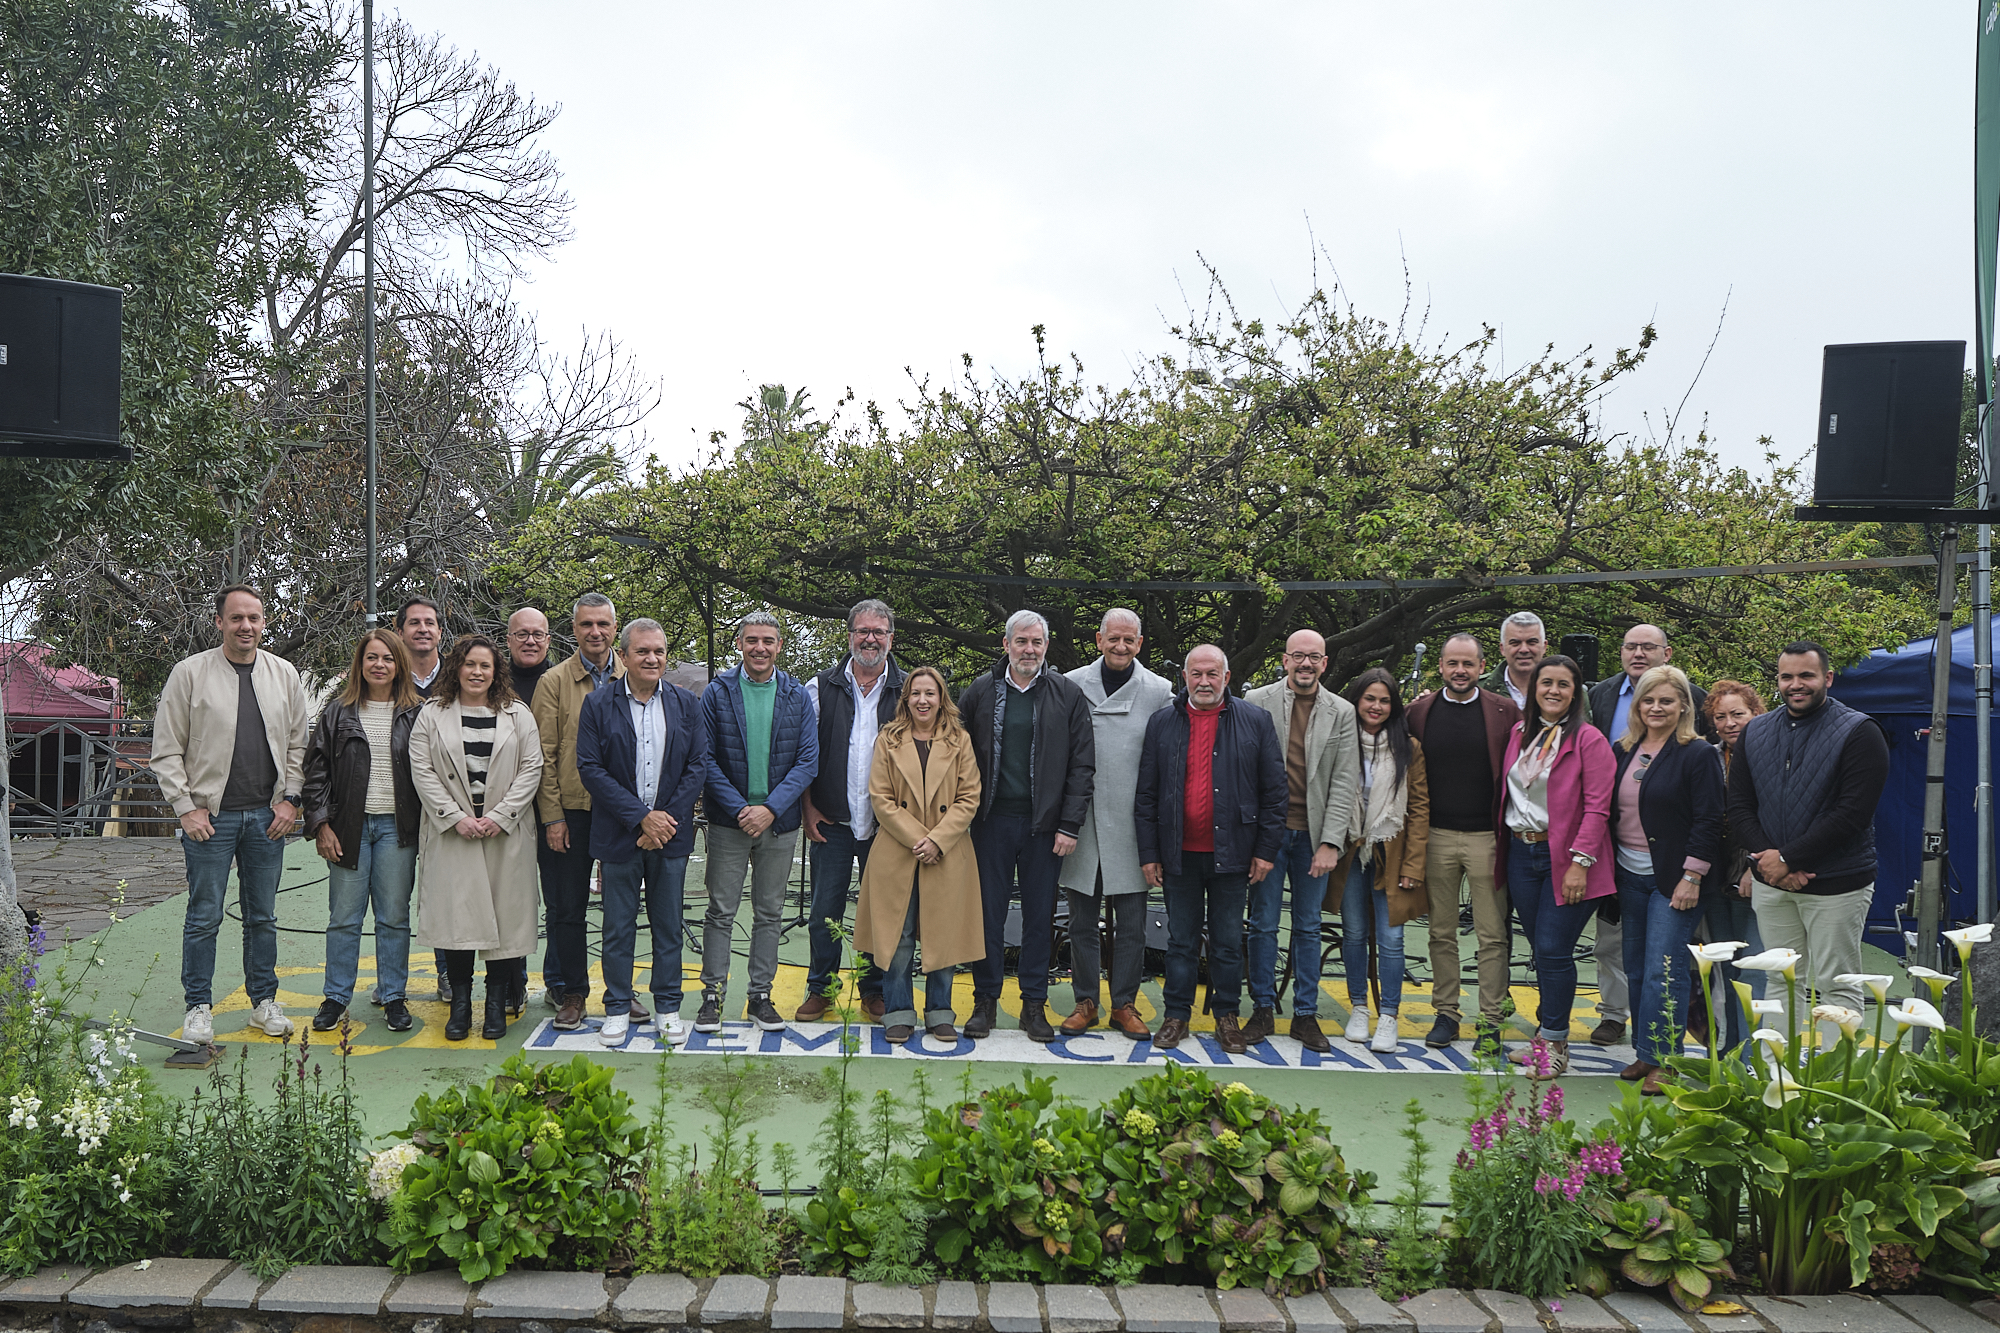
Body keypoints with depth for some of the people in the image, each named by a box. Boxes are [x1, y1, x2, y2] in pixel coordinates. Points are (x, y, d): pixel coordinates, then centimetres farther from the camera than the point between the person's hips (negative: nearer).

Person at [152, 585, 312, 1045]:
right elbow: (167, 750, -2)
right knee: (204, 917, 1)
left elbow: (299, 743, 11)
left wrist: (290, 798, 2)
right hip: (211, 816, -3)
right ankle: (198, 1007, 13)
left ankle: (264, 1001, 22)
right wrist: (187, 807, -8)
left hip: (267, 816, 3)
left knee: (262, 916, 11)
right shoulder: (190, 673, -3)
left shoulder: (283, 674, 6)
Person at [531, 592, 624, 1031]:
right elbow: (545, 755, -1)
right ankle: (572, 992, 16)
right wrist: (552, 817, -7)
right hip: (569, 810, -1)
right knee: (567, 908, 4)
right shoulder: (554, 682, 1)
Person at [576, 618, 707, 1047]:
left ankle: (668, 1008, 20)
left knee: (668, 925, 10)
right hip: (619, 833, -2)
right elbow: (589, 768, -8)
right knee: (618, 927, 6)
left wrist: (666, 819, -9)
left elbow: (698, 766, 2)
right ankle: (617, 1008, 18)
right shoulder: (598, 704, -2)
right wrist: (641, 817, -14)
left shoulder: (687, 705, 5)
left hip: (670, 833, 2)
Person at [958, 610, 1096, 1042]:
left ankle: (1034, 1004, 15)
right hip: (993, 819, 1)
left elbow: (1082, 765, 1)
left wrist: (1069, 825, -5)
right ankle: (986, 1001, 15)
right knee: (989, 910, 4)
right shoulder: (980, 692, 6)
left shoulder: (1068, 695, 3)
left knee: (1040, 914, 5)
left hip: (1045, 825, 0)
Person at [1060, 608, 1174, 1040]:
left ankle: (1124, 1005, 17)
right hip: (1083, 824, 1)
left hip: (1131, 826, 0)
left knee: (1131, 924, 5)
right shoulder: (1071, 686, 2)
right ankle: (1085, 1002, 19)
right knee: (1082, 920, 8)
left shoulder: (1160, 692, 1)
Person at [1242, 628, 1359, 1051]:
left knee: (1308, 927, 8)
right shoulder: (1257, 701, 0)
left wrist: (1330, 842, -8)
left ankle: (1306, 1014, 17)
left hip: (1314, 835, 1)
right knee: (1263, 924, 3)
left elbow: (1345, 781, 0)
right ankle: (1263, 1009, 16)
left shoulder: (1342, 712, 4)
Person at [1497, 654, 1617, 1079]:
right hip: (1522, 853, 6)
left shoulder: (1589, 740, -8)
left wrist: (1580, 862, -17)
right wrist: (1501, 846, 13)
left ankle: (1555, 1045, 2)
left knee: (1553, 950, -8)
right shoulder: (1520, 733, 11)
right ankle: (1550, 1037, 19)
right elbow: (1507, 794, 21)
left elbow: (1597, 807, -12)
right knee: (1540, 949, 10)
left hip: (1564, 858, -6)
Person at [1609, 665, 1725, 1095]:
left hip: (1674, 880, -6)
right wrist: (1609, 871, 12)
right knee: (1637, 968, 10)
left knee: (1664, 970, -7)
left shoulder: (1697, 754, -8)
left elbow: (1708, 821, -11)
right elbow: (1611, 812, 17)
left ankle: (1661, 1060, -1)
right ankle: (1646, 1052, 20)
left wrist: (1692, 877, -15)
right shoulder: (1624, 752, 11)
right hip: (1630, 877, 7)